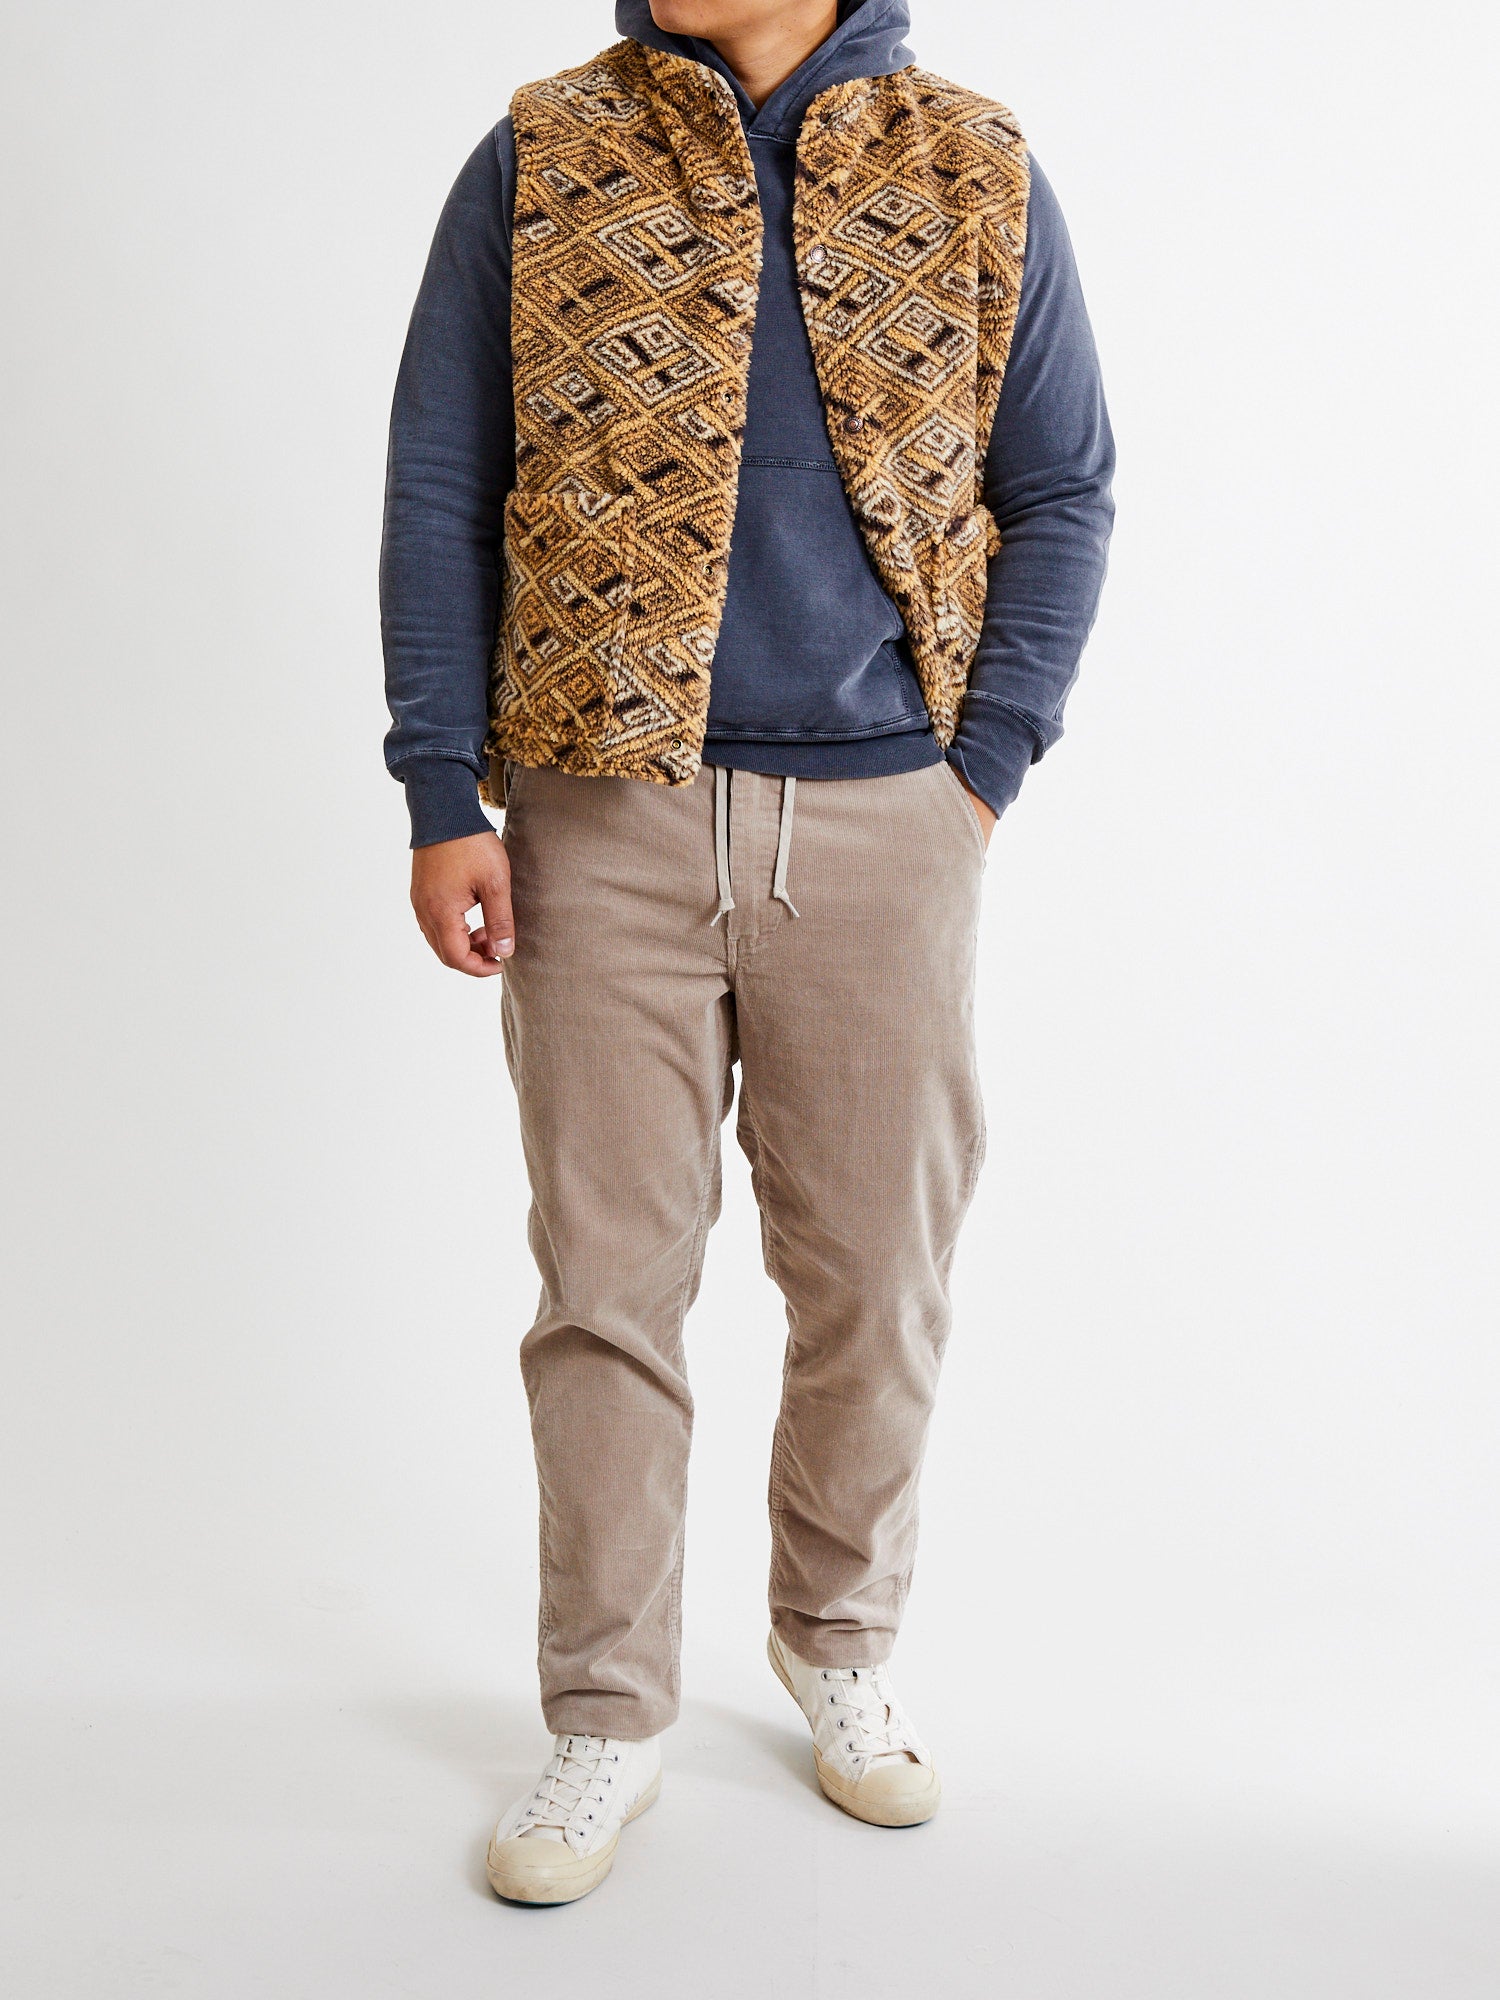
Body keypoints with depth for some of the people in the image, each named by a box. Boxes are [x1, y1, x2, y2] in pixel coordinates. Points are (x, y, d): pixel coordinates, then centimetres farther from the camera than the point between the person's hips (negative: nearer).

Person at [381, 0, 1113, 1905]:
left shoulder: (975, 172, 7)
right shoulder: (536, 162, 5)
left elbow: (1059, 496, 9)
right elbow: (436, 495, 4)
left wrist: (983, 776, 0)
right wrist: (444, 797, -4)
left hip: (881, 822, 1)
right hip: (602, 817, 0)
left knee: (872, 1277, 9)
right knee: (608, 1280, 3)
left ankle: (840, 1643, 32)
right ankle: (606, 1714, 20)